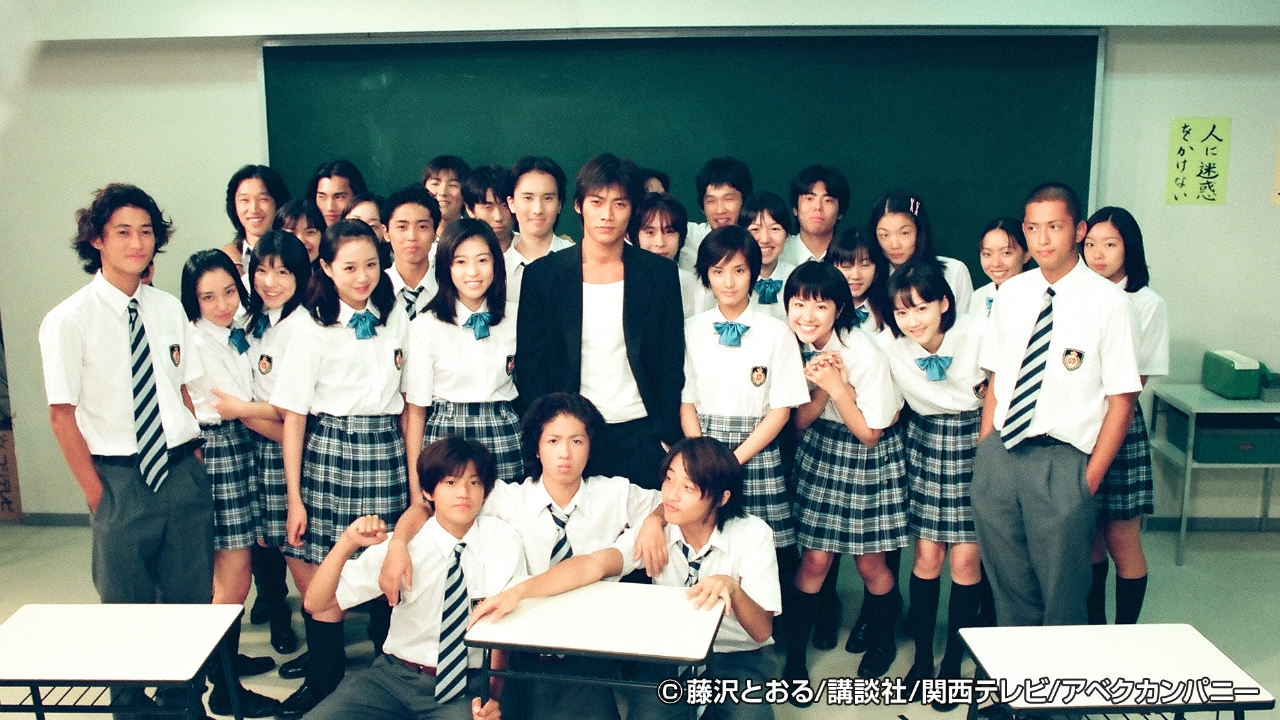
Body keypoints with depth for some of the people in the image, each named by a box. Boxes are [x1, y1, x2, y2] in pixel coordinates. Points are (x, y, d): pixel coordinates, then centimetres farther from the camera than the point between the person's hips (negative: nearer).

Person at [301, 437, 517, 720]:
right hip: (394, 675, 2)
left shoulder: (502, 541, -4)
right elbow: (316, 604, -6)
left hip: (466, 686, -1)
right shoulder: (403, 544, -3)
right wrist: (346, 544, -22)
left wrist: (494, 695, -17)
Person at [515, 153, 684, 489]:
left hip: (640, 436, 1)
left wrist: (667, 437, -2)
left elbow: (671, 365, 5)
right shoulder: (542, 275, 1)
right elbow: (529, 365, 2)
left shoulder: (661, 273, 3)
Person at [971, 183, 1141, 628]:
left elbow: (1121, 400, -6)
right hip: (999, 454, 4)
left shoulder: (1108, 303, -7)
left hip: (1060, 461, -4)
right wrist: (984, 452, 5)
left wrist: (1090, 479, -8)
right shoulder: (1010, 294, 7)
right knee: (1009, 589, 16)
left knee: (1062, 595, 7)